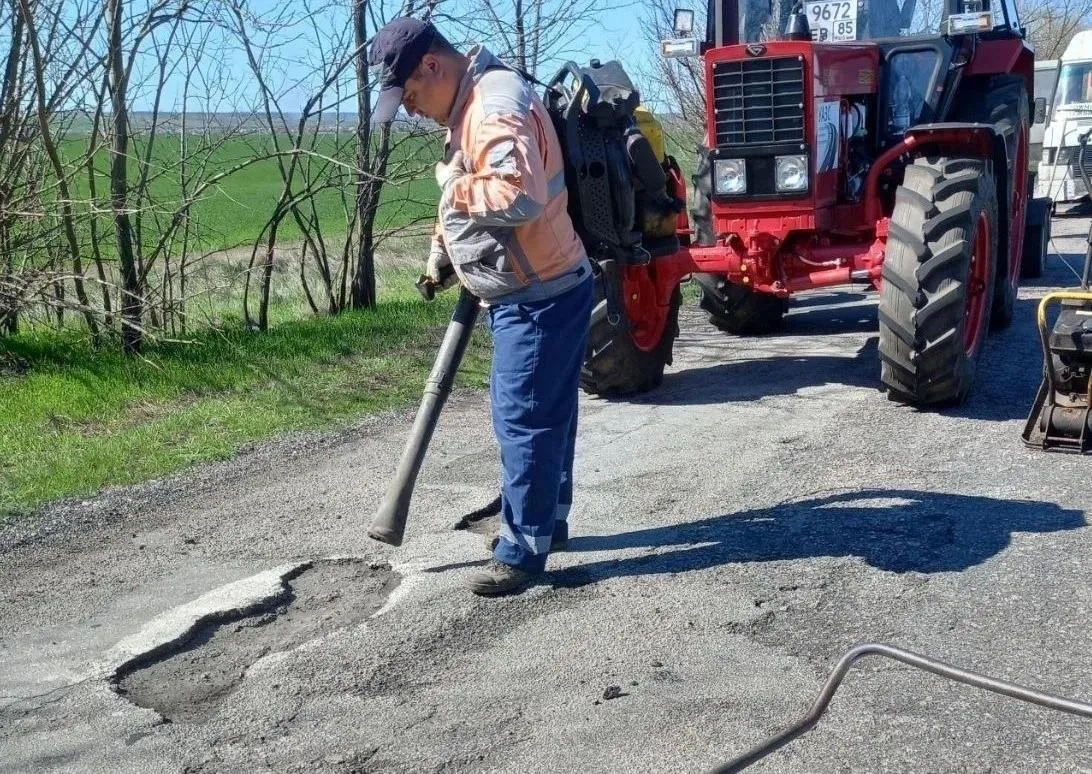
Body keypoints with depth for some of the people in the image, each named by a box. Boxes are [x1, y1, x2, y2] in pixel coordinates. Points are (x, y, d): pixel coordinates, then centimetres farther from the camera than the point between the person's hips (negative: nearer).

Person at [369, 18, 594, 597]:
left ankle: (523, 550, 3)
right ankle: (547, 519, 32)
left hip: (542, 297, -11)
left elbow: (520, 197, -36)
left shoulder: (498, 106, -23)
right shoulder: (468, 106, 12)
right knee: (544, 414, 19)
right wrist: (443, 250, 11)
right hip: (523, 292, 11)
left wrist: (453, 185, -20)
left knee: (523, 420, -6)